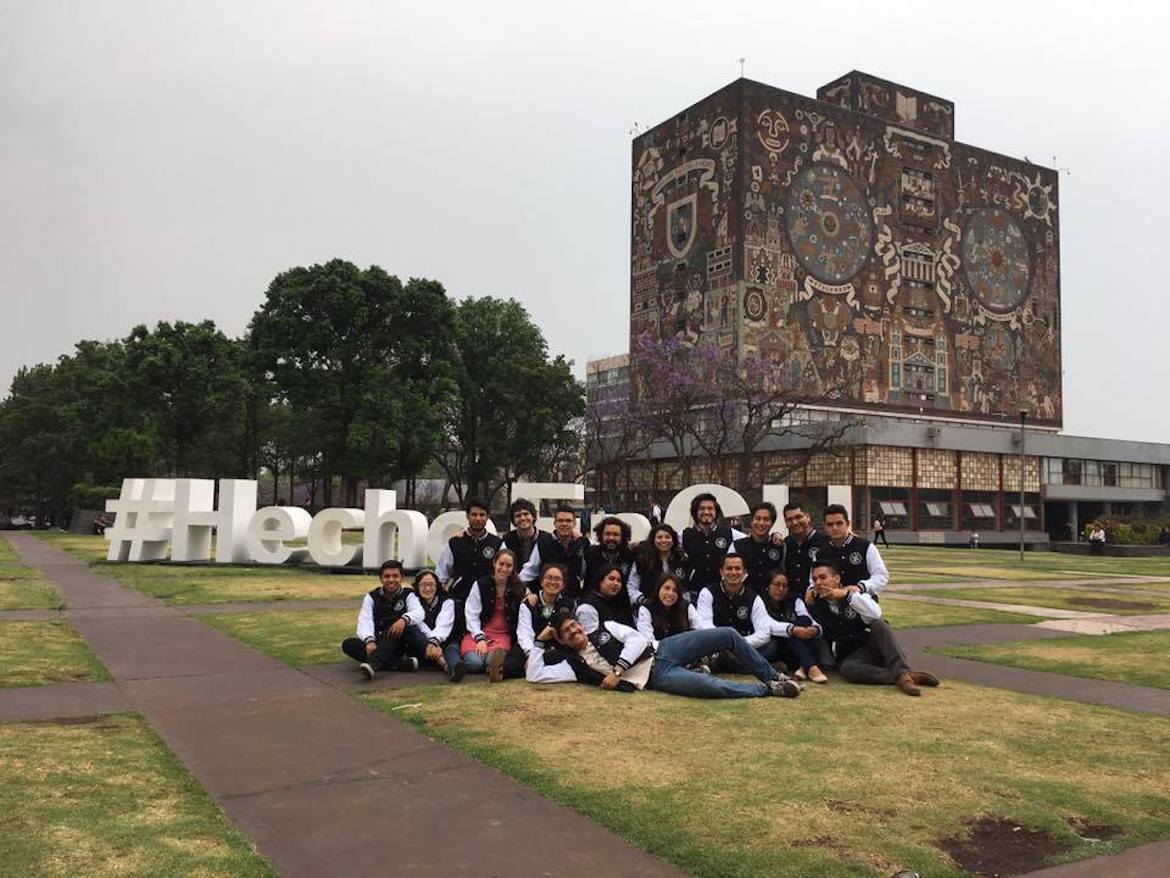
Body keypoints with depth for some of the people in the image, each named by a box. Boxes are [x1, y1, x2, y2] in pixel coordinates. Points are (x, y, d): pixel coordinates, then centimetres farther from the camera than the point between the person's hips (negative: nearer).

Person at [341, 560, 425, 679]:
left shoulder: (408, 595, 5)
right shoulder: (372, 597, 8)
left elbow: (418, 612, -17)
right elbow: (365, 621, -8)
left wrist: (405, 619, -40)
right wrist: (369, 641, -30)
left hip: (400, 644, -2)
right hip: (378, 644, 2)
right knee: (348, 644, -23)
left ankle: (373, 664, -49)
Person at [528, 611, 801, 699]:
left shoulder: (606, 628, 10)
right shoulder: (573, 664, 4)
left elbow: (637, 639, -2)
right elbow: (534, 675, -2)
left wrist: (617, 670, -13)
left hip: (662, 649, 4)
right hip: (656, 676, -4)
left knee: (728, 635, -8)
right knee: (712, 686, -30)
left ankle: (771, 676, 11)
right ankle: (768, 689, -8)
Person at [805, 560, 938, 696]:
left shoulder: (854, 593, -4)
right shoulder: (815, 604, 3)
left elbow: (875, 614, -22)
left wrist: (848, 594, -28)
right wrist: (808, 604, 1)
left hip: (872, 646, 0)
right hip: (850, 656, 0)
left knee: (878, 624, -32)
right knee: (847, 669, -36)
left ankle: (902, 672, -42)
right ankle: (898, 677, -42)